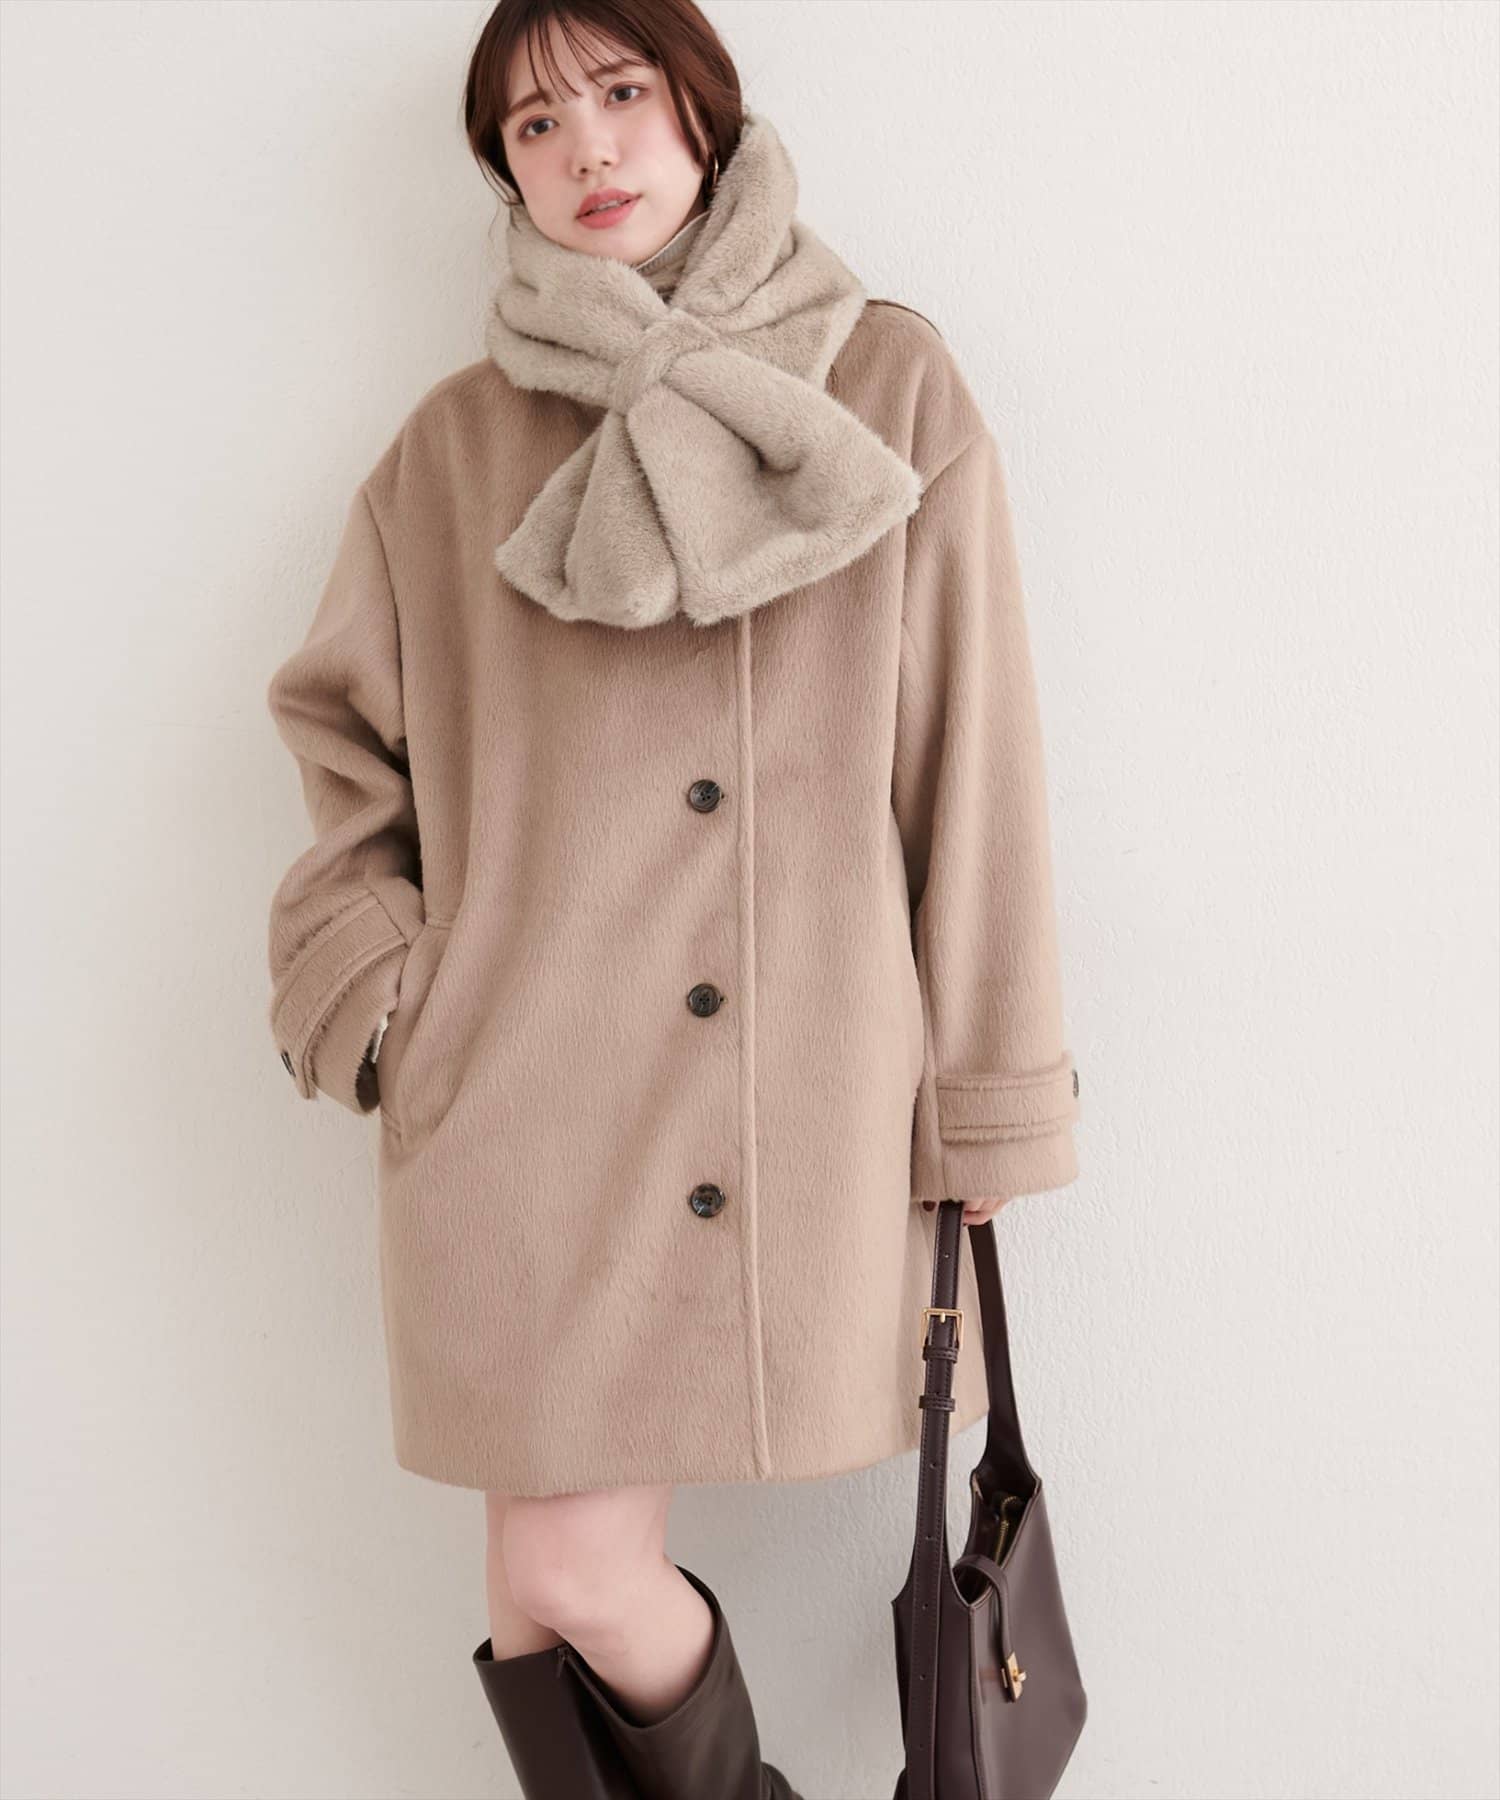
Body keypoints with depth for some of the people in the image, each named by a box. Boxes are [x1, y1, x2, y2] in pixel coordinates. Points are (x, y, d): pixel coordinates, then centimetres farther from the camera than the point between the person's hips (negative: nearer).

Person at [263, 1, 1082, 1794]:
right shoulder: (460, 440, 7)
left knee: (580, 1580, 3)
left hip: (809, 1095, -1)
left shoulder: (892, 388, 3)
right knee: (564, 1575, 2)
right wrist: (374, 982, 3)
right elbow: (333, 725, 17)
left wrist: (991, 1096, -1)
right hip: (520, 1092, 2)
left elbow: (972, 757, 1)